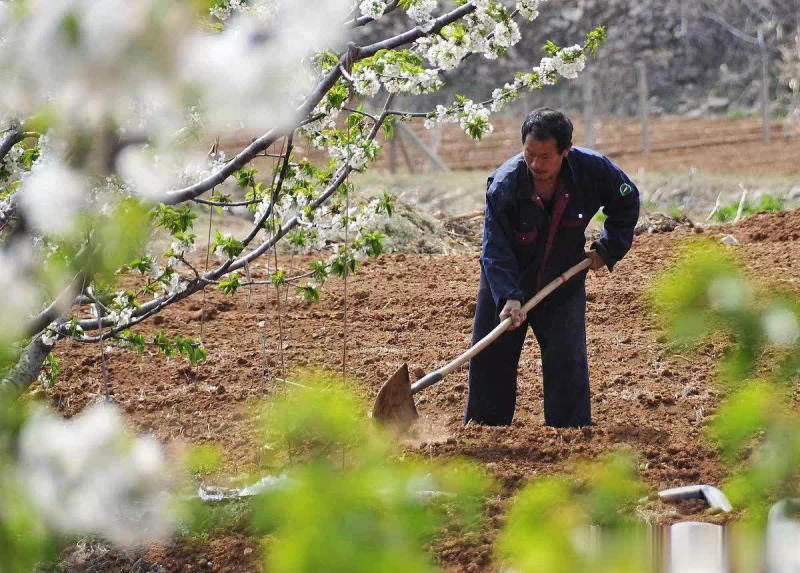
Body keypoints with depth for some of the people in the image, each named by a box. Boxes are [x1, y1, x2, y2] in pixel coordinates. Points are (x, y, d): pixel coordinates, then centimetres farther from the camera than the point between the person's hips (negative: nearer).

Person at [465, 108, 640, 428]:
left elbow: (627, 202, 1)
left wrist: (609, 248, -4)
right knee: (490, 362, 6)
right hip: (506, 284, 0)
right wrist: (508, 297, -39)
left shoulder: (593, 170, -21)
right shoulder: (504, 184, -26)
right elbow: (495, 249, -26)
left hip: (562, 284, 0)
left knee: (568, 364, -9)